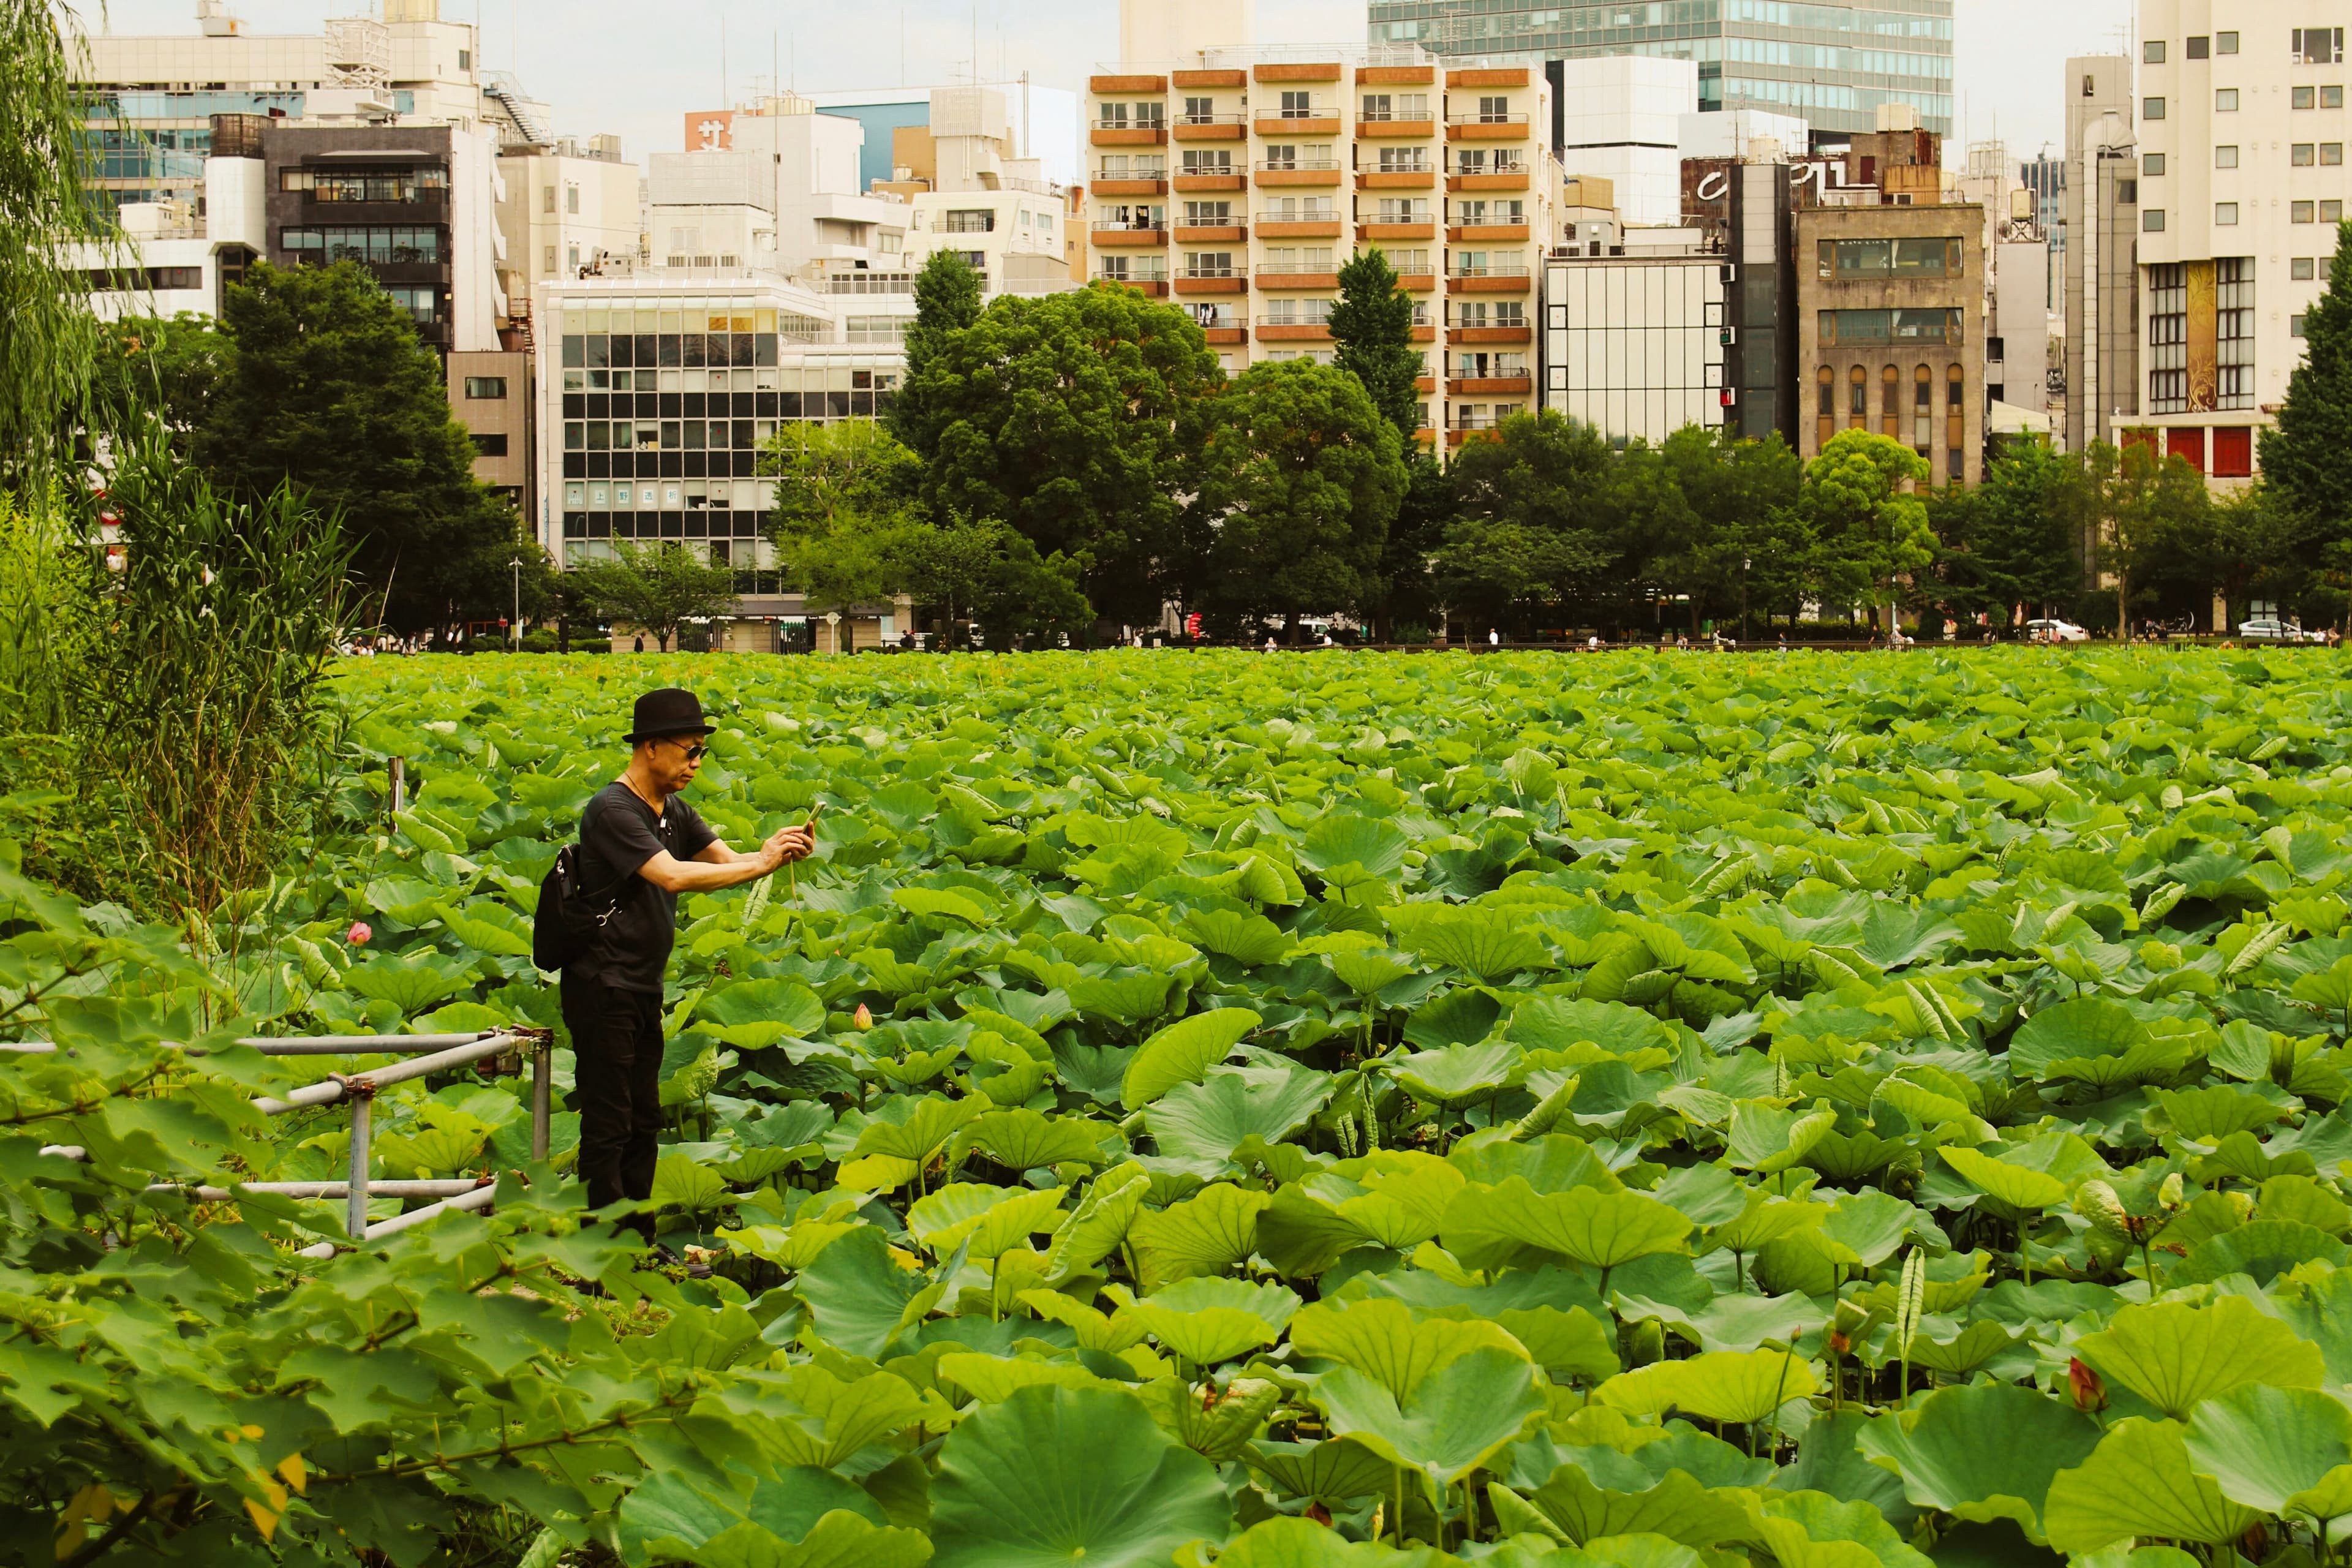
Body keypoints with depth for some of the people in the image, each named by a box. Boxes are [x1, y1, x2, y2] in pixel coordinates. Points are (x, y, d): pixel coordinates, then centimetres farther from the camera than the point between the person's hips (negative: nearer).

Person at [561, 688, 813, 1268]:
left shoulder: (673, 812, 10)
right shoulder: (612, 811, -19)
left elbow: (727, 859, 5)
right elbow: (673, 875, -29)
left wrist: (779, 852, -17)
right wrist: (762, 862, -25)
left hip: (643, 989, 9)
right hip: (602, 987, -9)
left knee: (643, 1123, 14)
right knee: (608, 1126, -5)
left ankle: (639, 1242, 23)